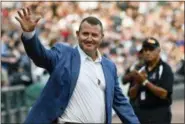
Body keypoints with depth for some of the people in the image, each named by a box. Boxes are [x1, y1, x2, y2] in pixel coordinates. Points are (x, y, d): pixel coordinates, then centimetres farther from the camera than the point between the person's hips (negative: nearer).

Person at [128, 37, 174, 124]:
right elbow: (132, 95, 10)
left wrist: (145, 81, -19)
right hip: (140, 113, 7)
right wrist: (138, 83, -9)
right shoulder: (141, 70, 14)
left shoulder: (165, 69, -5)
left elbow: (163, 93, -16)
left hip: (159, 115, -6)